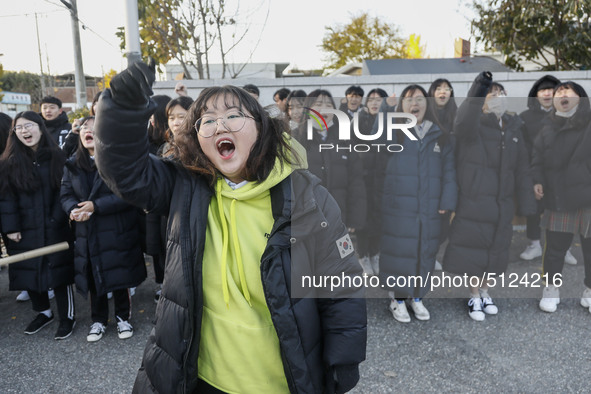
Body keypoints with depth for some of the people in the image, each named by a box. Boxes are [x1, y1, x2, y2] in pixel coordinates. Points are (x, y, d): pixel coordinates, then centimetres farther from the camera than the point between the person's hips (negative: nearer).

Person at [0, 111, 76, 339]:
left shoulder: (56, 157, -1)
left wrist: (58, 219, -9)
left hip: (55, 229, -2)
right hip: (25, 231, 2)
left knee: (59, 270, 1)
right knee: (29, 271, 11)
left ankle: (67, 317, 16)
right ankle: (43, 312, 32)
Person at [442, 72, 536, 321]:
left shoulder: (513, 129, 9)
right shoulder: (473, 127, -8)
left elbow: (522, 170, 9)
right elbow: (463, 124, -36)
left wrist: (526, 205, 6)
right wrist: (477, 92, -48)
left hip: (502, 205, 5)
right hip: (472, 202, -5)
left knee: (495, 251, 15)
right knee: (473, 251, 3)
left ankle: (485, 293, 36)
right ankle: (474, 298, 24)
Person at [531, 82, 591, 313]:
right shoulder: (548, 130, 10)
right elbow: (537, 159, 11)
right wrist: (537, 181, -2)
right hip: (558, 199, 2)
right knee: (554, 248, 8)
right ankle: (552, 288, 24)